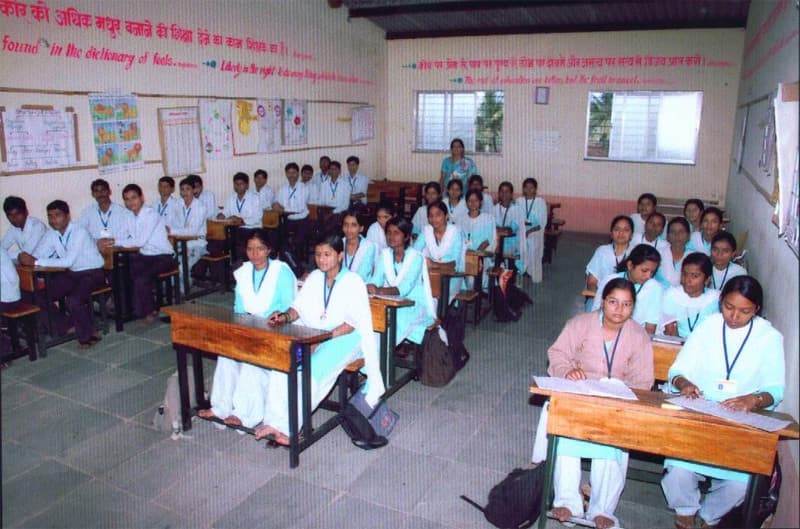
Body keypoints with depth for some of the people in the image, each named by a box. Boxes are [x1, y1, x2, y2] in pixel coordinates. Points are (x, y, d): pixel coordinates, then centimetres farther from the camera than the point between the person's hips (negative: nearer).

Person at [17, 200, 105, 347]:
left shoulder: (79, 232, -21)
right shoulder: (52, 234, 0)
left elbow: (68, 261, -29)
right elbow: (37, 255, -3)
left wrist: (36, 262, -29)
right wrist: (28, 258, -26)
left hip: (92, 273, -7)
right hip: (71, 273, 7)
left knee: (73, 300, -30)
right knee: (42, 296, -8)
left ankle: (87, 335, -6)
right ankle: (65, 327, 13)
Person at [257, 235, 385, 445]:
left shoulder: (353, 281, -5)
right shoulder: (314, 278, 13)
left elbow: (355, 322, -13)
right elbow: (300, 306, 11)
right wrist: (286, 317, -12)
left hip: (344, 339, -5)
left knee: (314, 369, -31)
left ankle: (289, 427, -22)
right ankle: (275, 421, -19)